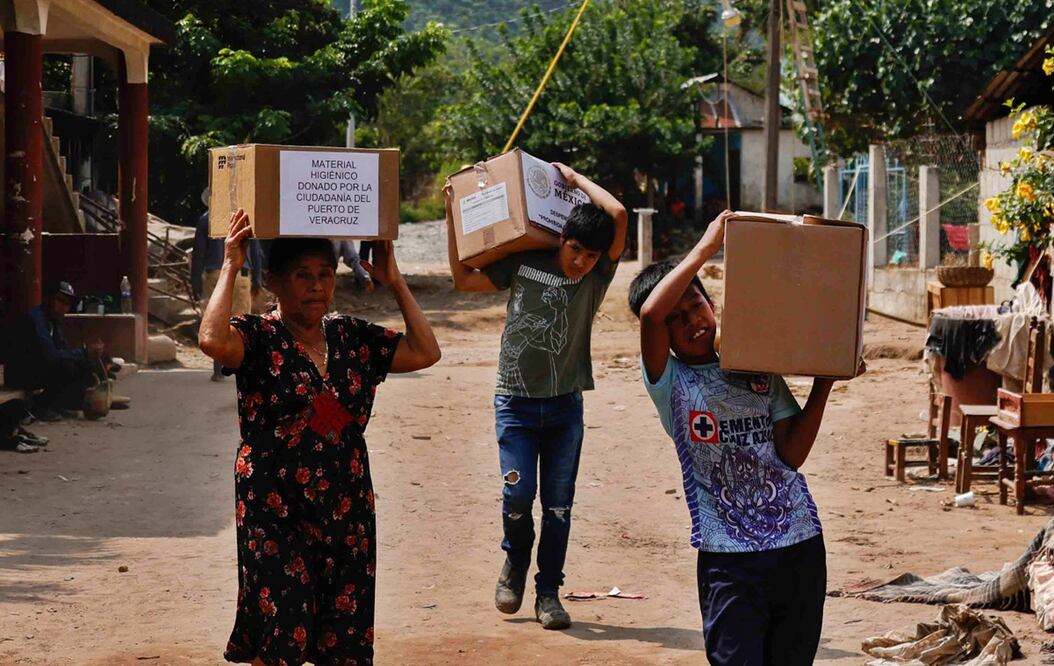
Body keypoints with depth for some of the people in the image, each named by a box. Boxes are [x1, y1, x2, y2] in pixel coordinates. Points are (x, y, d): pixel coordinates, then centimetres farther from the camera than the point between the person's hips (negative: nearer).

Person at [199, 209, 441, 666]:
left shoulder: (353, 338, 11)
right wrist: (230, 267, -17)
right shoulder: (259, 338, -5)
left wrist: (394, 282, 7)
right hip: (276, 514, -5)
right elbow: (213, 340, -26)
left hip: (346, 512, 5)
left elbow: (425, 352, 9)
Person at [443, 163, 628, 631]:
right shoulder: (524, 263, -1)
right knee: (518, 493, -10)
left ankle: (548, 592, 17)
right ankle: (514, 561, 20)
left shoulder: (598, 276, -2)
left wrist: (574, 178, -3)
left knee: (558, 504, 4)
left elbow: (618, 215, -13)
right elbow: (463, 279, 9)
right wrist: (453, 217, 6)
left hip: (565, 406, 1)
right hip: (516, 401, -1)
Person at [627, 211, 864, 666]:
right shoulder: (669, 380, -2)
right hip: (728, 557, -4)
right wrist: (707, 246, -15)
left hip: (799, 546, 4)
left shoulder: (760, 368, 10)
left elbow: (793, 453, 3)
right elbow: (650, 313, -21)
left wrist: (825, 381, -3)